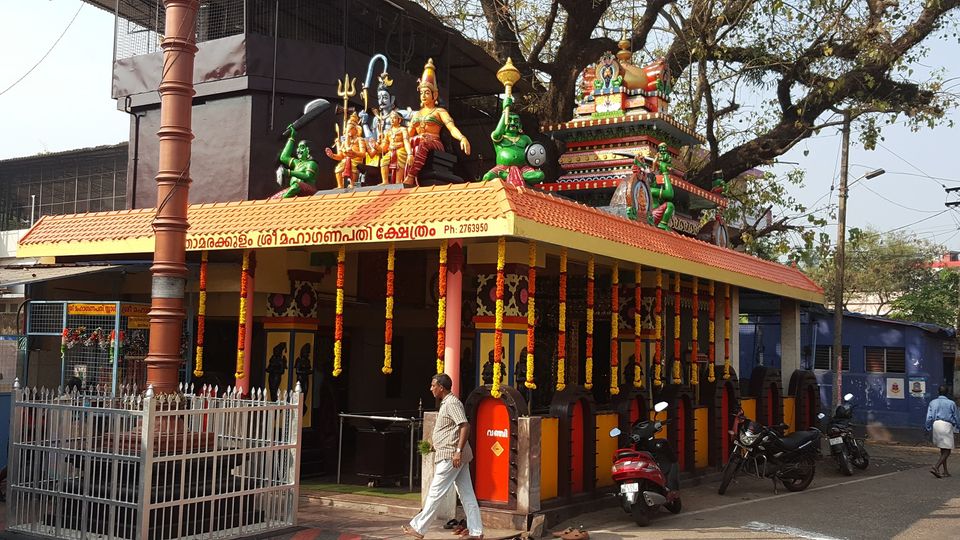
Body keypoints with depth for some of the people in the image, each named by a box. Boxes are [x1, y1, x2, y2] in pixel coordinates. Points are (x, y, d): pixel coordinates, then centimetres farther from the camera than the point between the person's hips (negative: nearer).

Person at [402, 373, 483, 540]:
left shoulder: (452, 403, -14)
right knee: (467, 494, 8)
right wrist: (435, 445, 24)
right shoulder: (446, 403, 19)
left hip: (451, 456, -10)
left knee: (435, 492, -2)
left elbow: (465, 426, -24)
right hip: (454, 456, 10)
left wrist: (458, 451, -28)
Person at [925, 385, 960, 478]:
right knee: (947, 451, -1)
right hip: (947, 425, -5)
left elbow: (929, 417, 5)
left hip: (936, 425, 5)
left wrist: (928, 428, 15)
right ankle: (936, 467, -19)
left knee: (943, 450, 16)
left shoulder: (933, 402, 8)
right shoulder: (951, 403, -1)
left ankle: (945, 471, 16)